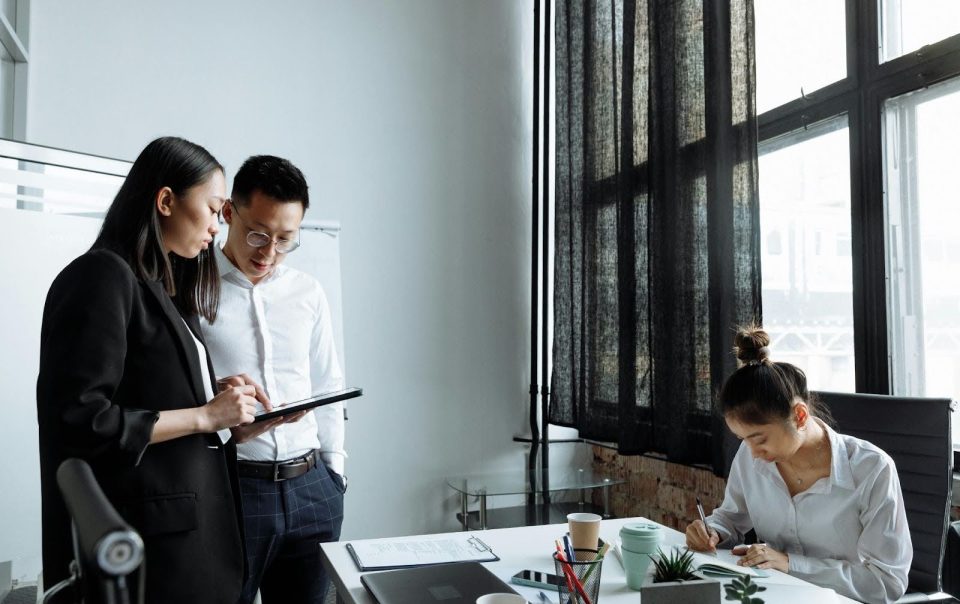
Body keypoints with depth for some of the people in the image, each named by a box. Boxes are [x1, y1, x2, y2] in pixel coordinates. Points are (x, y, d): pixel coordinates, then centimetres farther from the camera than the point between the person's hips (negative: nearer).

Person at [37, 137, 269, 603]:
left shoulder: (164, 290, 14)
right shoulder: (103, 276, -12)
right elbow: (80, 421, -20)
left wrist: (225, 407, 1)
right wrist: (205, 416, -15)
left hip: (195, 524, 9)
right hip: (152, 533, -8)